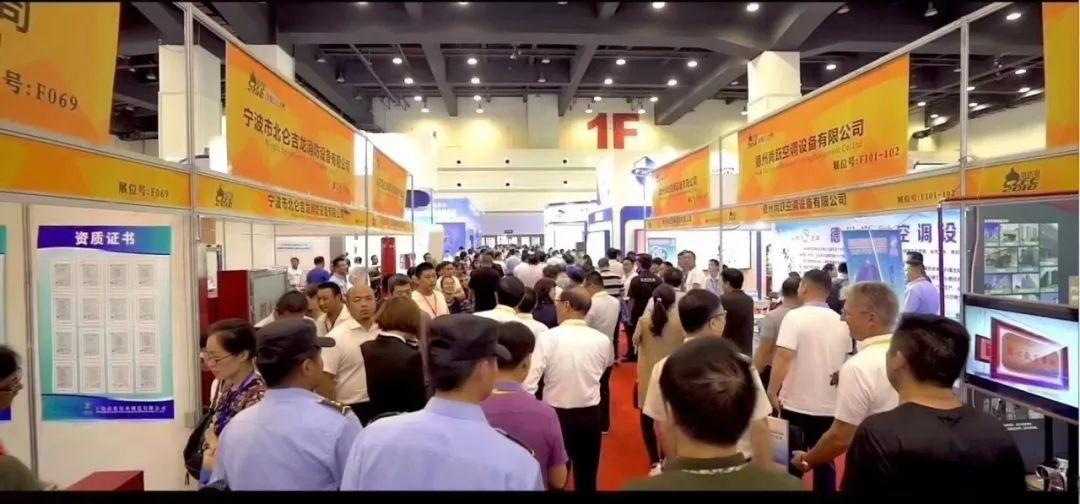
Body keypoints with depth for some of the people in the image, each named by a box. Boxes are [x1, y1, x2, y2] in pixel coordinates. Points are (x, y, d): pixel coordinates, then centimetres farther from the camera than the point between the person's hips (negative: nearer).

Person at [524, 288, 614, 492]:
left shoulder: (548, 337, -16)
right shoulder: (602, 340, -6)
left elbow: (529, 381, -18)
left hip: (556, 415, -2)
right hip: (590, 415, 2)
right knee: (586, 477, 18)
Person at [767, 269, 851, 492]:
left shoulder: (795, 316, -14)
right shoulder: (841, 322, 5)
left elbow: (783, 357, -21)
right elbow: (845, 361, 16)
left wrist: (772, 392, -13)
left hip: (797, 404, -5)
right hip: (829, 405, 5)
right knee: (825, 462, 15)